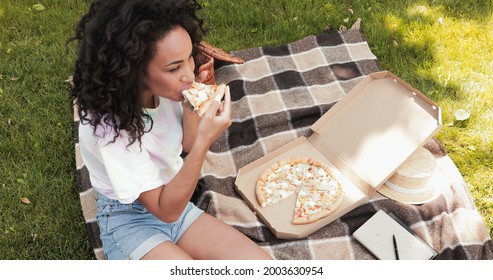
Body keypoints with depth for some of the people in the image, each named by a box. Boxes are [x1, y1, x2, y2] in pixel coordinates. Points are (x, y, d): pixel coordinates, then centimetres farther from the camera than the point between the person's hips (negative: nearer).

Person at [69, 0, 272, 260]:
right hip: (130, 222, -5)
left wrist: (191, 108, -18)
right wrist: (204, 141, -37)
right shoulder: (110, 126, -31)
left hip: (175, 201, 6)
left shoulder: (167, 90, -13)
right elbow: (165, 210, -24)